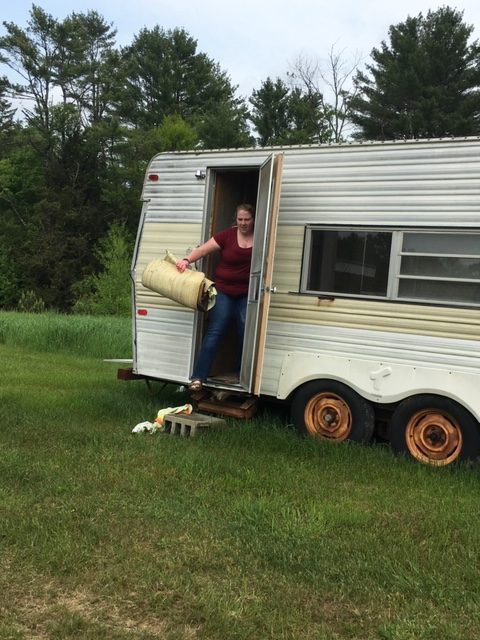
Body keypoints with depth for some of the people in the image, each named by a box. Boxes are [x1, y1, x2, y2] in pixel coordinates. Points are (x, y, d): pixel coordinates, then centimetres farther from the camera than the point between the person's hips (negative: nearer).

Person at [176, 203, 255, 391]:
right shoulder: (227, 235, -5)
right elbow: (204, 249, -9)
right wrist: (187, 260, -24)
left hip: (247, 295, 2)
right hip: (224, 292, -1)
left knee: (246, 334, 5)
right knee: (214, 332, -6)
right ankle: (198, 377, -8)